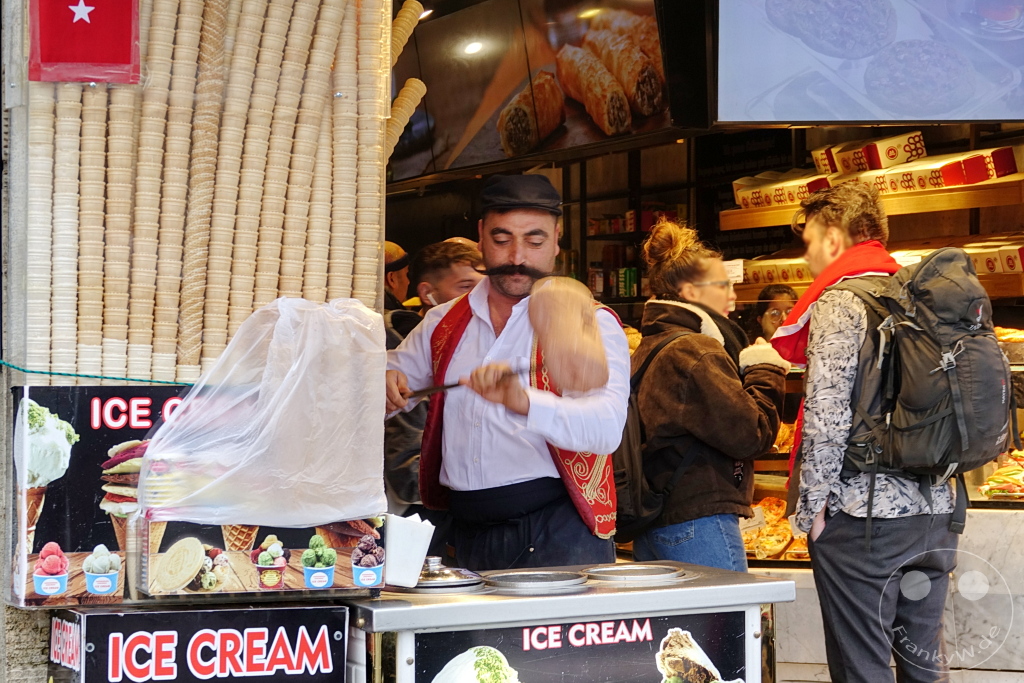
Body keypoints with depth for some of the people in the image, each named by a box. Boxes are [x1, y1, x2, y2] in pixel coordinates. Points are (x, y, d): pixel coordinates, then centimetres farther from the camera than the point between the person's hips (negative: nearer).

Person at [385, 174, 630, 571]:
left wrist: (524, 401, -37)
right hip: (468, 534, 4)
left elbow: (607, 426, -19)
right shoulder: (444, 323, 13)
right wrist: (384, 382, -1)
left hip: (558, 537, -4)